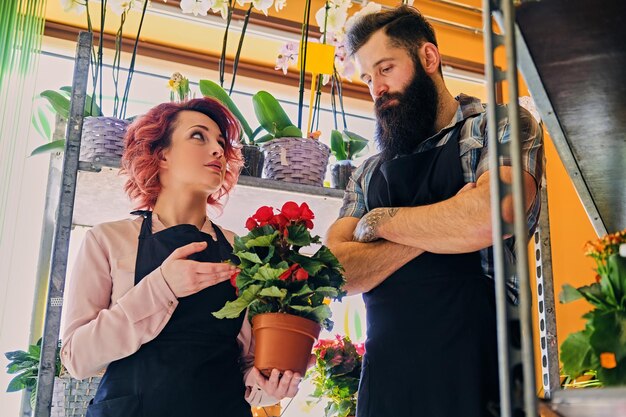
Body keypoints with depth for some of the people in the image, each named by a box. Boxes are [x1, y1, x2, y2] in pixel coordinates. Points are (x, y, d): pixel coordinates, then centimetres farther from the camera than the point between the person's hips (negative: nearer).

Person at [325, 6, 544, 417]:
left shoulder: (501, 127, -2)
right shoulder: (369, 174, 12)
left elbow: (490, 217, -22)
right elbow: (336, 275, 1)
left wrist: (380, 222, -6)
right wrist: (440, 229, -11)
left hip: (474, 374, -4)